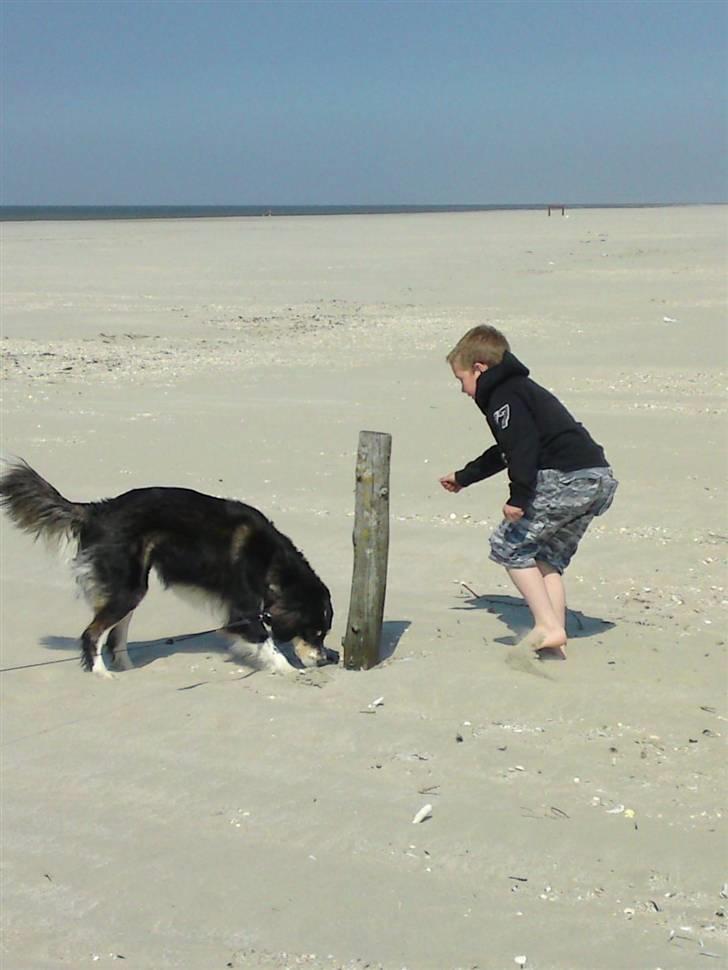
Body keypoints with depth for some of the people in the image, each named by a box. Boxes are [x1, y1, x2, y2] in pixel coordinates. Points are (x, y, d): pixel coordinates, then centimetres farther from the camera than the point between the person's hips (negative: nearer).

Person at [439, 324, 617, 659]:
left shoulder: (503, 396, -2)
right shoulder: (523, 389, 30)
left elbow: (523, 447, -18)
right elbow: (505, 452, 42)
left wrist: (518, 498, -22)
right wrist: (462, 478, 53)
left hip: (567, 479, -10)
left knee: (508, 546, 1)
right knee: (548, 557, 17)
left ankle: (547, 627, -5)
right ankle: (555, 640, 11)